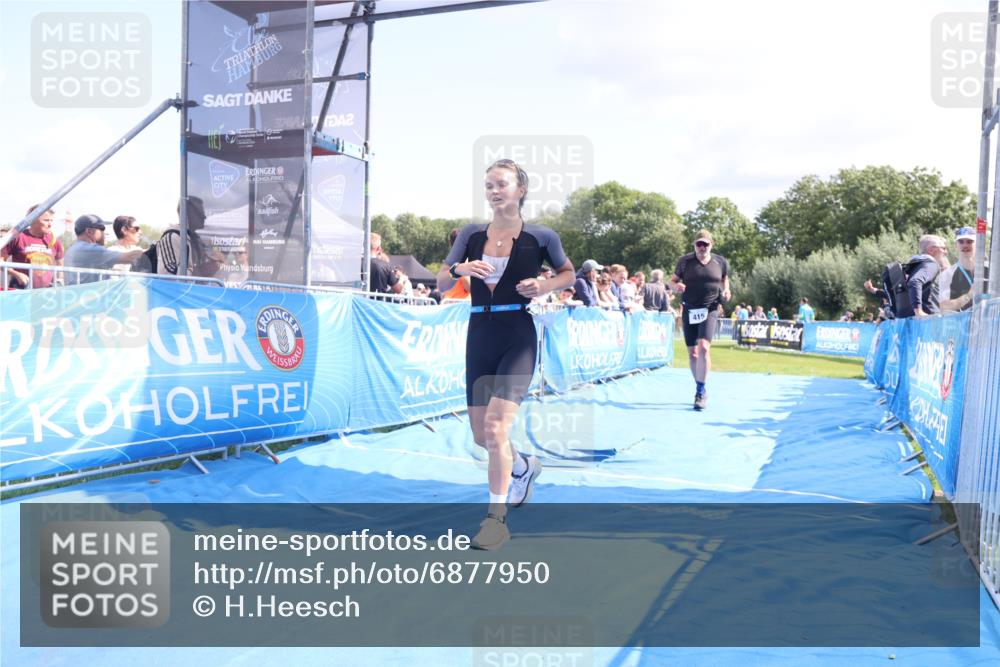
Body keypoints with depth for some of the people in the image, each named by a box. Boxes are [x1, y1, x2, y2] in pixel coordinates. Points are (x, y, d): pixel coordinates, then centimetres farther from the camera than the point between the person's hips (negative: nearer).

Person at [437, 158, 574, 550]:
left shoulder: (540, 236, -2)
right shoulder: (471, 234, 6)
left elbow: (568, 274, 11)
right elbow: (441, 280, 8)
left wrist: (544, 286, -9)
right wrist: (459, 269, -13)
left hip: (517, 337, -4)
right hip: (478, 335, 5)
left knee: (495, 425, -18)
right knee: (480, 435, 11)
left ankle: (497, 517, -3)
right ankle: (525, 467, 43)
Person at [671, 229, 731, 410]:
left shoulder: (720, 262, 3)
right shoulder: (685, 261, 1)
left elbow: (725, 279, 19)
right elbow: (673, 280, 8)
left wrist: (725, 291, -1)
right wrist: (676, 286, -15)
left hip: (709, 310, -2)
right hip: (689, 310, 2)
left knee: (704, 347, -20)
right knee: (692, 352, 8)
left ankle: (701, 392, -12)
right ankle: (700, 388, 27)